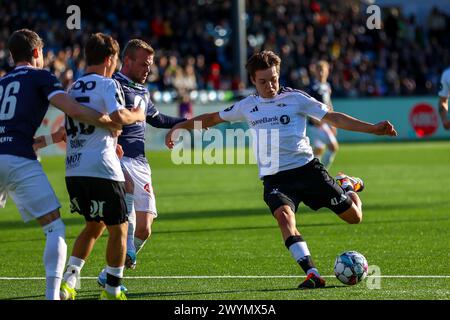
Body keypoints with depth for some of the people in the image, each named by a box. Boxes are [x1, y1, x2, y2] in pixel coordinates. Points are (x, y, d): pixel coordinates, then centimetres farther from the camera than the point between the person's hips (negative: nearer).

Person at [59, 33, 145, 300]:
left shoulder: (73, 88, 19)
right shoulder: (108, 84, -5)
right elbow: (118, 116, -23)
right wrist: (136, 115, -2)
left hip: (73, 170, 8)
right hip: (101, 170, -8)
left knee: (95, 225, 22)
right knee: (119, 228, 7)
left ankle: (69, 278, 10)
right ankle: (113, 290, 10)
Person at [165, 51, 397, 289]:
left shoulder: (294, 98, -1)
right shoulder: (247, 106, 9)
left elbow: (332, 117, -3)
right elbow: (214, 118, 24)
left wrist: (373, 129, -10)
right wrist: (178, 127, 25)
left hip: (306, 168, -1)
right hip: (274, 178, 1)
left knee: (354, 217, 1)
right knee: (284, 215, -32)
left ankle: (348, 186, 37)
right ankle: (312, 274, -37)